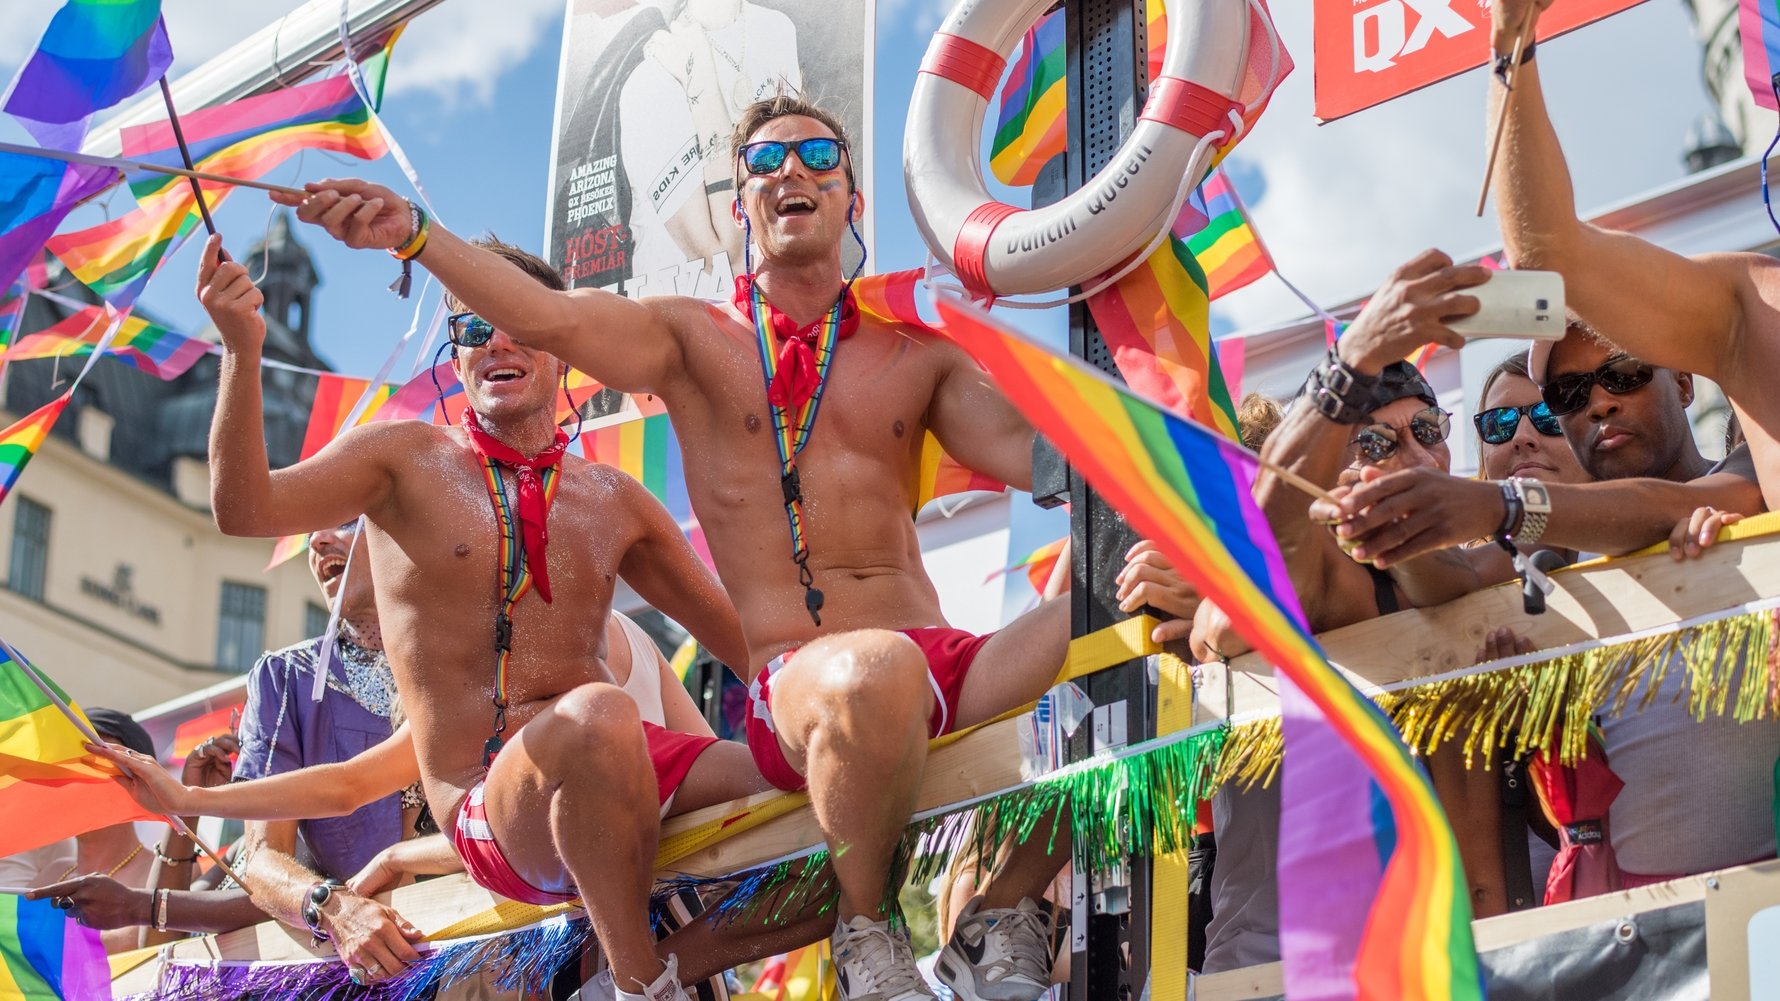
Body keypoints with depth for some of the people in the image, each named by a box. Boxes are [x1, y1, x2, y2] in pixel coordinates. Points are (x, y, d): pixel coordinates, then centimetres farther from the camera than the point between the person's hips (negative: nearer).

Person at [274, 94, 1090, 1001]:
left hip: (942, 667, 4)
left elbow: (1032, 451, 5)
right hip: (791, 686, -3)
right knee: (874, 670, -43)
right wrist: (412, 234, -18)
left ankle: (1002, 919, -7)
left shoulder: (917, 354, 19)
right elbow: (547, 317, -5)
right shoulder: (694, 340, 11)